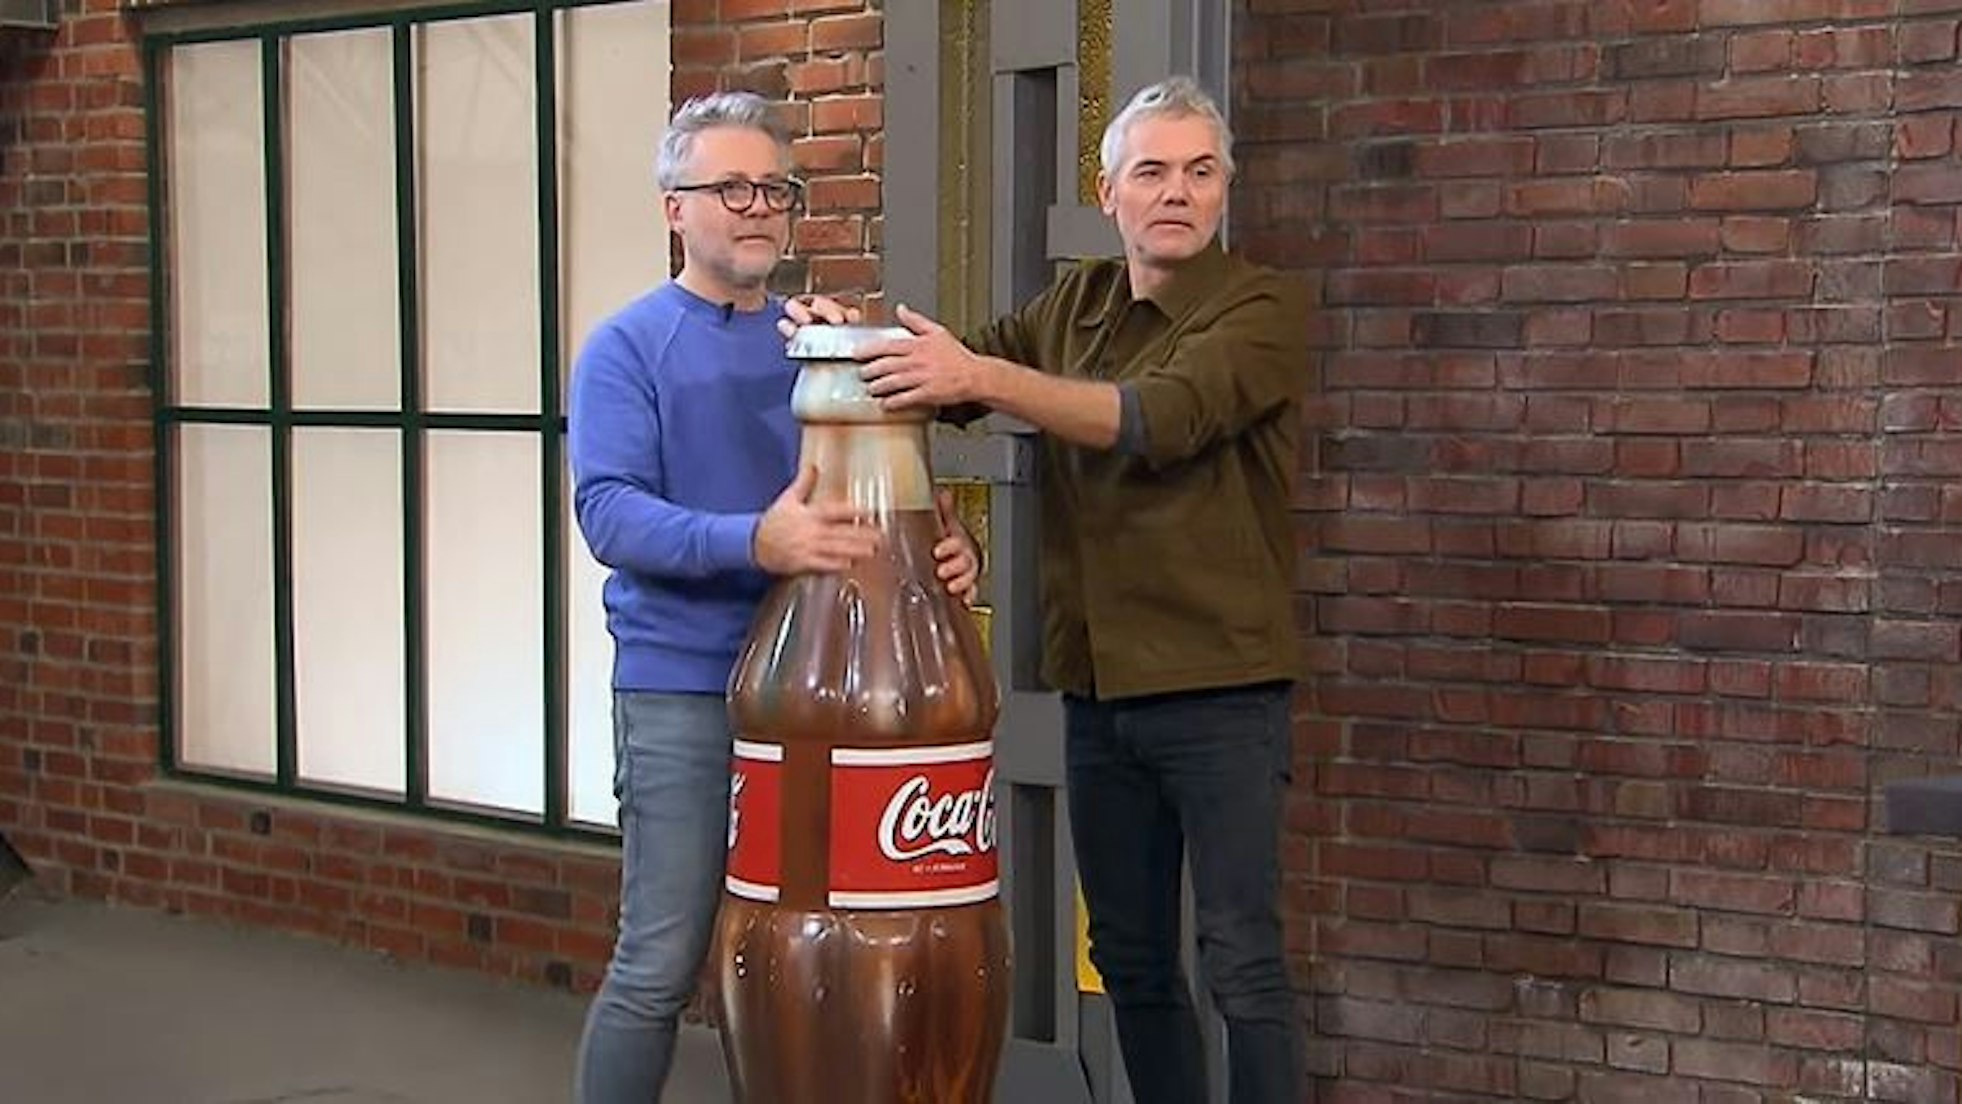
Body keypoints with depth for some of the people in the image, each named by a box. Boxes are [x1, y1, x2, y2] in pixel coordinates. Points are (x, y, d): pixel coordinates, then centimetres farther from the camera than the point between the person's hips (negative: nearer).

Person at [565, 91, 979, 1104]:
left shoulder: (824, 343, 12)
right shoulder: (629, 348, -2)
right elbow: (610, 513, -16)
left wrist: (948, 546, -12)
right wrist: (755, 541, -32)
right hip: (683, 688, -5)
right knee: (661, 966, -5)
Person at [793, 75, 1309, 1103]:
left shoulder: (1262, 308, -8)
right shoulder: (1074, 304, 11)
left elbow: (1160, 418, -25)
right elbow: (947, 377, 5)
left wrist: (984, 375, -35)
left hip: (1218, 691, -6)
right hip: (1097, 690, 6)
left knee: (1242, 965, -3)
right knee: (1129, 958, 14)